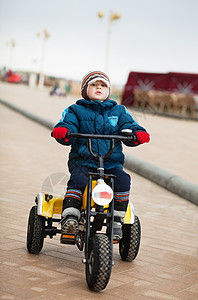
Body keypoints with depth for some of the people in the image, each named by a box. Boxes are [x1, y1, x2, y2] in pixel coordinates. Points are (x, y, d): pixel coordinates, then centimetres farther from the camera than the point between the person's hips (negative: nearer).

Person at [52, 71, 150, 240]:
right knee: (78, 180, -32)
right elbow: (69, 125, -1)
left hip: (112, 162, 2)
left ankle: (117, 221, -16)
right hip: (83, 161, -2)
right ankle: (70, 217, -30)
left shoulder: (118, 111, 18)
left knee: (123, 180, -26)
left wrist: (138, 133, -13)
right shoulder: (76, 110, 12)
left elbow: (129, 126, 11)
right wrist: (62, 131, -26)